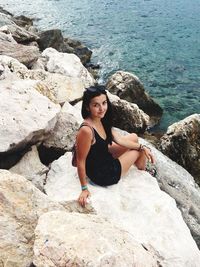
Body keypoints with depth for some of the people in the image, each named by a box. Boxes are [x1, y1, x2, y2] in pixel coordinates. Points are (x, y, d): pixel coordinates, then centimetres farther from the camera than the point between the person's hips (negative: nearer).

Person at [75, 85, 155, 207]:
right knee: (139, 151, 9)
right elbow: (80, 161, -27)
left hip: (105, 157, 8)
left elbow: (118, 139, 3)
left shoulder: (101, 120, -8)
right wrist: (84, 189, -19)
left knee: (134, 137, 17)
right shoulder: (86, 130, -35)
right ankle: (142, 172, 45)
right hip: (103, 175, -8)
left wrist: (142, 147, -1)